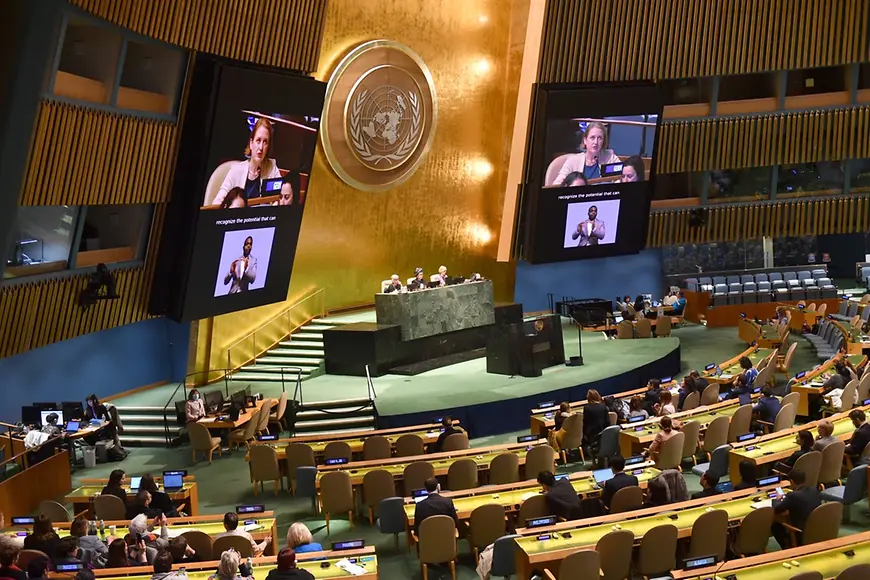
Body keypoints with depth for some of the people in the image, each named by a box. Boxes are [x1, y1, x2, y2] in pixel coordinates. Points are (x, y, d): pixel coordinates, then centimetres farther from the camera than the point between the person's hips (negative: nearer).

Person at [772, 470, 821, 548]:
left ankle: (788, 548, 15)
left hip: (802, 537, -7)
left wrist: (777, 499, 14)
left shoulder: (793, 496, -20)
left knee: (775, 525, 11)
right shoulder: (814, 490, -2)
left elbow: (775, 509, -7)